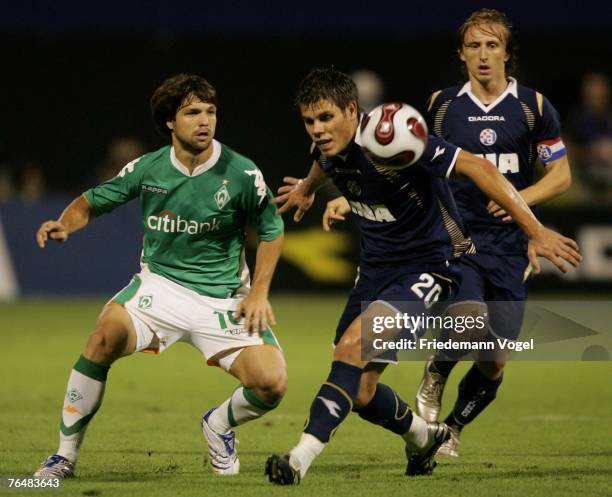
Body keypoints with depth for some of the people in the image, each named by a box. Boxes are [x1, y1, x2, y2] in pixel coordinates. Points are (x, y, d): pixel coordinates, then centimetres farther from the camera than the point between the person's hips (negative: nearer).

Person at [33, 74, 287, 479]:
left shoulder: (242, 173, -9)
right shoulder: (148, 169, -5)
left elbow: (271, 231, 6)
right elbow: (92, 202, 8)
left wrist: (259, 292, -2)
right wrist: (65, 224, -15)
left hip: (223, 298, 0)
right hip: (160, 285, 0)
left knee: (271, 385, -17)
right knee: (107, 333, -30)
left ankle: (220, 424, 21)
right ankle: (66, 454, -18)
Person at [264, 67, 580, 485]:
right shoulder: (329, 147, -3)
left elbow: (475, 166, -28)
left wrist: (535, 231, -32)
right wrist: (307, 188, 48)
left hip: (428, 265, -8)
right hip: (377, 267, 8)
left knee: (353, 345, -28)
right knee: (359, 392, 6)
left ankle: (302, 457, -28)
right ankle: (423, 437, 36)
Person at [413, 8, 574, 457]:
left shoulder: (533, 106, 3)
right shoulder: (442, 105, 4)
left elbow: (561, 175, 5)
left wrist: (522, 198, -12)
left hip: (509, 246, 1)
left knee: (495, 362, 2)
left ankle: (453, 428, 28)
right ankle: (435, 375, 3)